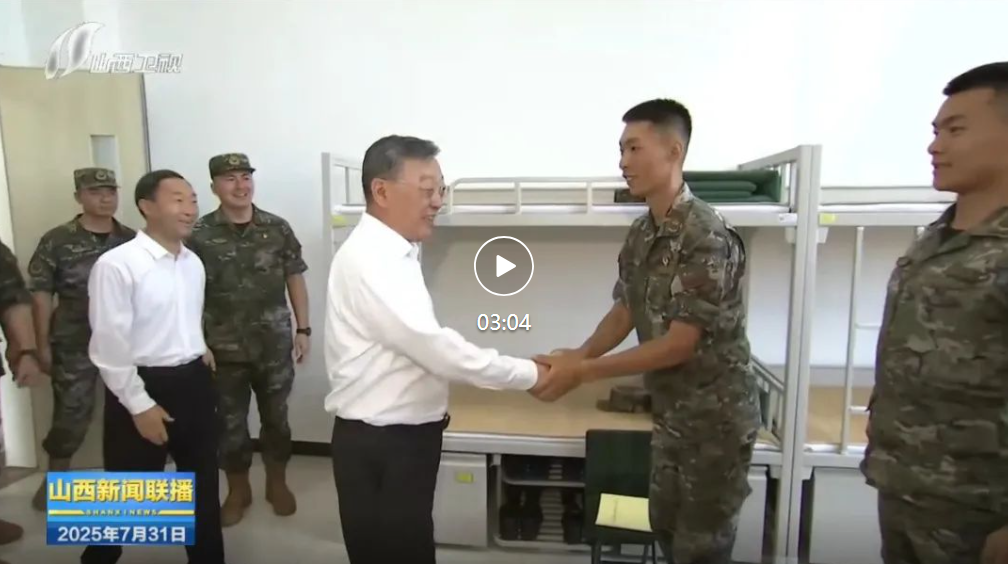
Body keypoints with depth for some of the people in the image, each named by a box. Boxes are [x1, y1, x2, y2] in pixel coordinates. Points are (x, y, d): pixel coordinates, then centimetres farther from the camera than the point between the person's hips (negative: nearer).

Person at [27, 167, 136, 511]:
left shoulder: (132, 240, 3)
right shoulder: (57, 240, -5)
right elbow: (40, 293, -4)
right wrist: (42, 344, -7)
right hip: (74, 345, -2)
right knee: (70, 414, 5)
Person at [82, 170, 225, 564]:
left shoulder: (194, 263, 6)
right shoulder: (116, 264, -15)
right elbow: (109, 346, -16)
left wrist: (199, 354, 13)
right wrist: (140, 405, -14)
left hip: (195, 383, 6)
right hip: (143, 387, -6)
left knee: (203, 488, 18)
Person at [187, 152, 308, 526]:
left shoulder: (277, 229, -1)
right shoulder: (199, 235, -6)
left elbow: (295, 280, 4)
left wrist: (303, 329, 1)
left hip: (275, 344, 1)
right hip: (224, 348, 0)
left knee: (276, 417, 14)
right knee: (230, 422, 12)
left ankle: (277, 483, 33)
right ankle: (238, 490, 33)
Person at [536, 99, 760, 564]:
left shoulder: (707, 237, -24)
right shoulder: (641, 234, 1)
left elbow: (680, 344, -25)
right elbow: (624, 312, 5)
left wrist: (583, 372, -23)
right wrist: (578, 355, -13)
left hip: (716, 416, -7)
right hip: (671, 412, 8)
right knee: (666, 526, 22)